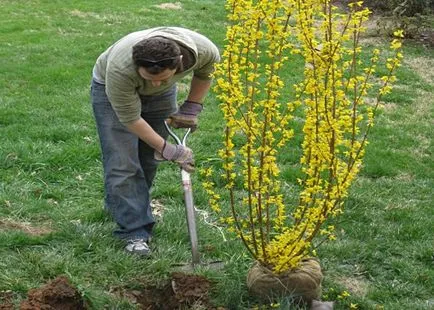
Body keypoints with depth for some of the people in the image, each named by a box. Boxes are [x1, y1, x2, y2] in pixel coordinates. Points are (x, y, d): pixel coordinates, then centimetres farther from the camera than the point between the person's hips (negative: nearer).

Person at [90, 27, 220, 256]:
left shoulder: (203, 50, -32)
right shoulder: (120, 69, -41)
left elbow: (205, 72, -7)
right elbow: (131, 119, -29)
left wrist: (190, 109, -7)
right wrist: (168, 151, -25)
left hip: (161, 96, 4)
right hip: (112, 89, -4)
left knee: (149, 159, 7)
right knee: (122, 164, -11)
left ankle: (116, 204, 28)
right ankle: (134, 233, -7)